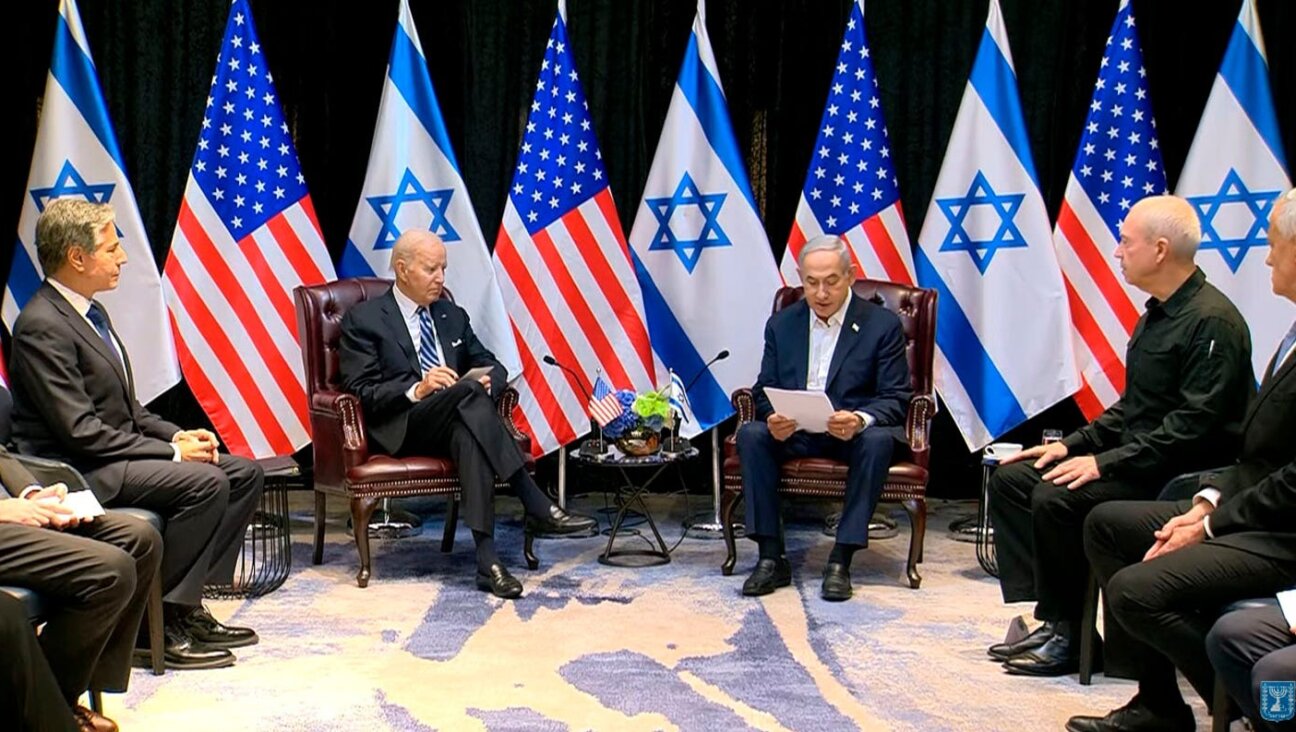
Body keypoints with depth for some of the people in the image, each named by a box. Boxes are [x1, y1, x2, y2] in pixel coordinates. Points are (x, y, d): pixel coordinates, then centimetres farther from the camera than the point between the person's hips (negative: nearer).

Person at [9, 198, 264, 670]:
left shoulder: (90, 312, 14)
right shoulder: (41, 326, -18)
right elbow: (80, 431, -22)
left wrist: (178, 435, 1)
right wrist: (171, 452, -18)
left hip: (119, 451, 10)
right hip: (77, 471, -10)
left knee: (245, 474, 1)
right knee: (206, 483, -27)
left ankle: (189, 605, 2)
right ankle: (161, 621, -15)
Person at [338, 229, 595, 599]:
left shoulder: (452, 316, 21)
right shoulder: (363, 319, 5)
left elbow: (492, 365, 21)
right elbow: (360, 392, -5)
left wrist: (488, 381, -6)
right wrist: (416, 391, -22)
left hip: (455, 422, 5)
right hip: (401, 429, -4)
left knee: (468, 433, -36)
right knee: (469, 391, -35)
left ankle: (488, 560, -47)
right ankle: (538, 508, -39)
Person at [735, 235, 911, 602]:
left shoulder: (883, 324, -3)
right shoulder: (781, 324, 7)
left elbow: (896, 399, -8)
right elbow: (764, 389, 5)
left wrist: (860, 420, -31)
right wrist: (772, 418, -21)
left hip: (856, 431, -2)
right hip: (794, 431, 3)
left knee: (878, 440, -35)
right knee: (751, 434, -26)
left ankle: (841, 561, -29)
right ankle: (771, 558, -24)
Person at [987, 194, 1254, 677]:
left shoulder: (1212, 322, -17)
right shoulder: (1157, 314, 14)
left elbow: (1195, 424, -24)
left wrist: (1105, 463, -24)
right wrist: (1072, 445, 9)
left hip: (1181, 475, -10)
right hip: (1138, 460, 11)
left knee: (1057, 499, -27)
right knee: (1011, 477, 2)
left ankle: (1069, 635, -10)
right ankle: (1049, 617, -3)